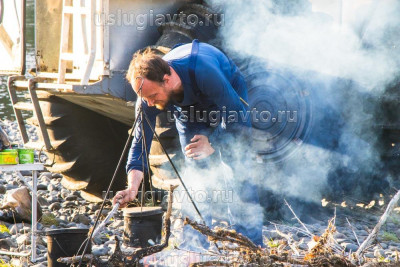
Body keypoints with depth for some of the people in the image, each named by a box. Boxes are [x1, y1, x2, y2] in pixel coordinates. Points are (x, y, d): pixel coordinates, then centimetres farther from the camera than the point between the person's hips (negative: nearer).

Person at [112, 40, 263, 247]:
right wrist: (133, 187, -33)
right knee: (196, 174, -5)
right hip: (189, 109, 4)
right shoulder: (149, 94, -30)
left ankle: (251, 245, -5)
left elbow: (237, 116, -30)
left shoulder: (202, 71, -44)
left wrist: (213, 144, -34)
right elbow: (140, 143, -21)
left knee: (237, 171, -11)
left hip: (228, 97, -3)